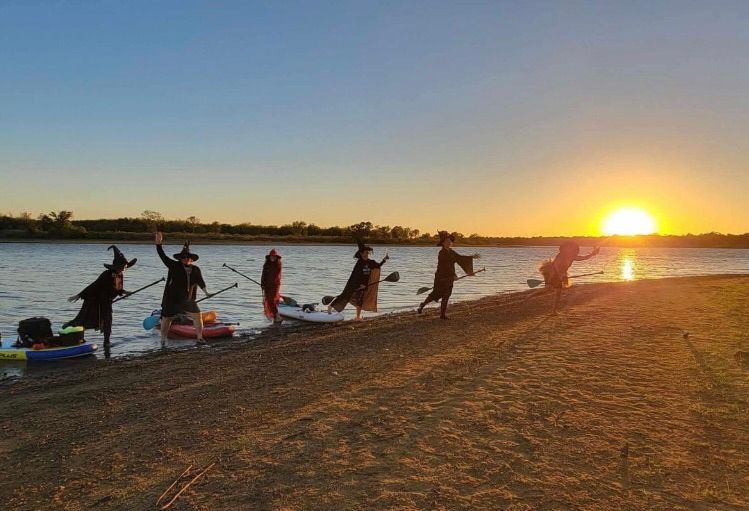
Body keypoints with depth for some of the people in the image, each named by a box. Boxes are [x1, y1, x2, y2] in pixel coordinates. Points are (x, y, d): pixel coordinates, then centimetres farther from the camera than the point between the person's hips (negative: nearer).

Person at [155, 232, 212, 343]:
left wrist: (206, 292, -3)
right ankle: (163, 339, 22)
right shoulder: (174, 266, -6)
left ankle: (200, 338, 0)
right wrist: (158, 244, -21)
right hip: (172, 299, -2)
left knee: (197, 316, -7)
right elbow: (163, 256, -12)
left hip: (188, 300, 3)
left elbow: (200, 282, 9)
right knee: (166, 319, 7)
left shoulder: (196, 270, 4)